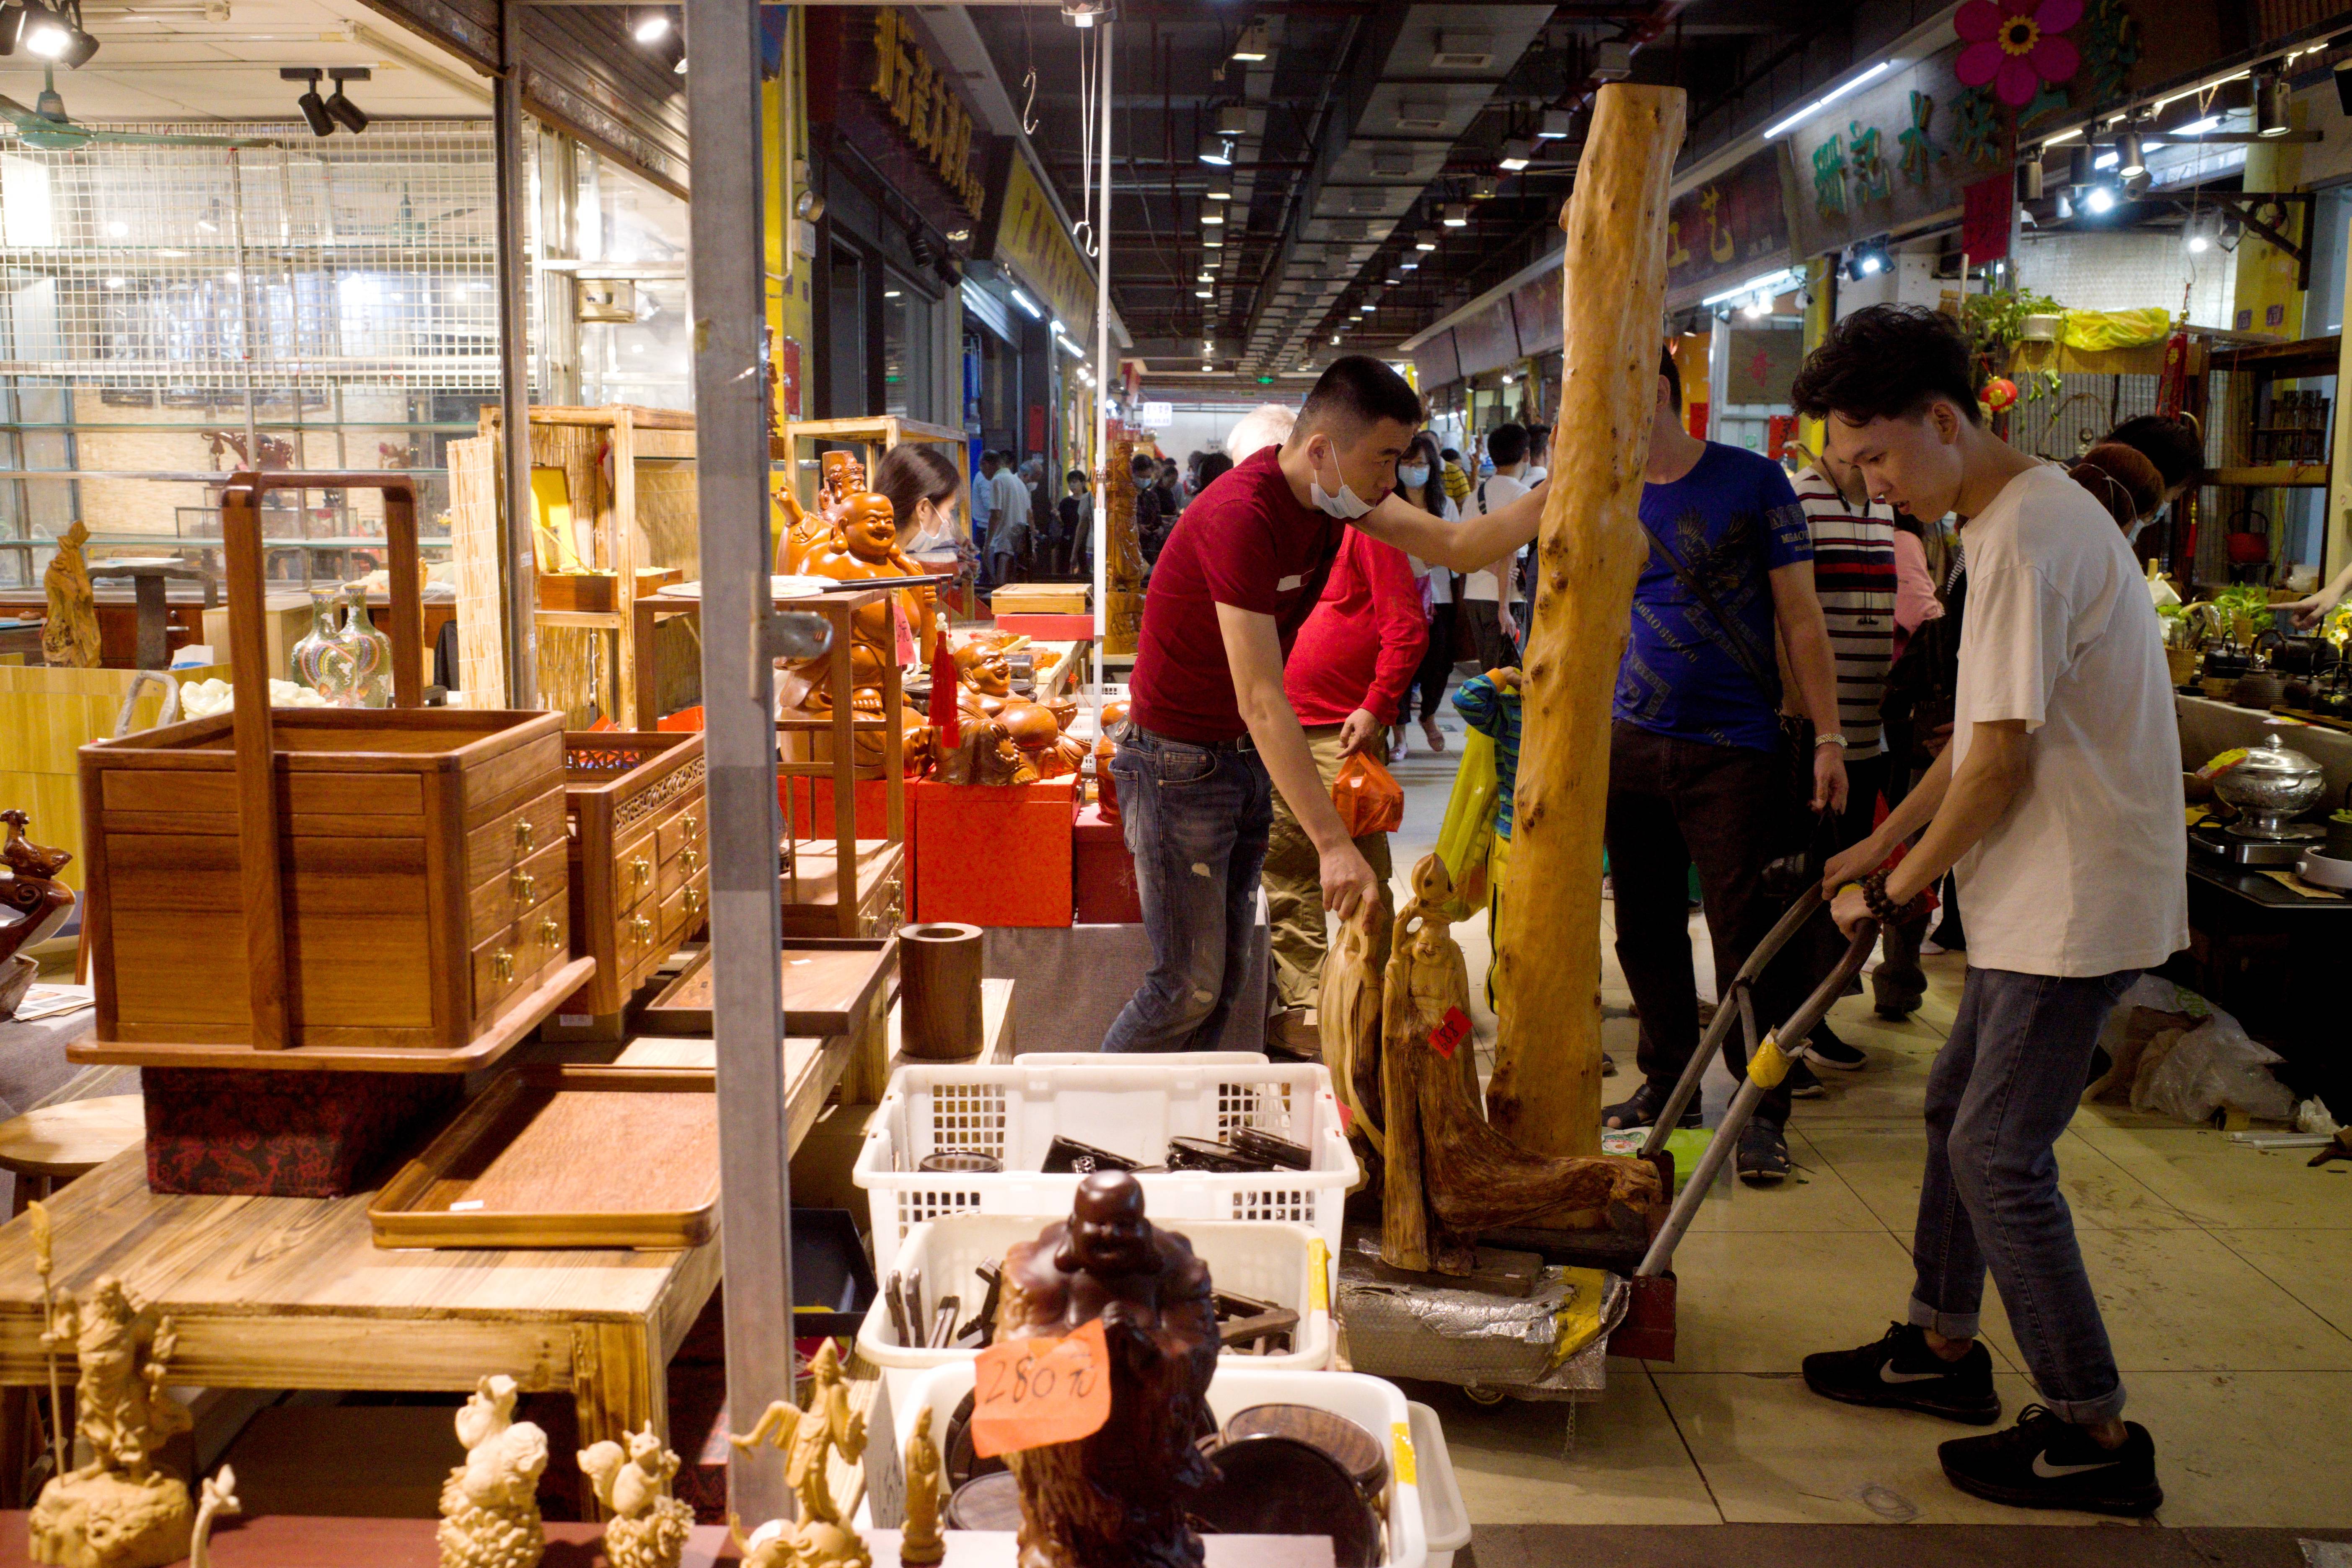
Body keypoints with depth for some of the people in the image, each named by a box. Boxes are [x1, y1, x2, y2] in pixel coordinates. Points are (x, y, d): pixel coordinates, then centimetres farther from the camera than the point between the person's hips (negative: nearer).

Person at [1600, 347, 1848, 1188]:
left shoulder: (1752, 483, -3)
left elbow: (1801, 619, -3)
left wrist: (1828, 737, -7)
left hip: (1733, 749, -4)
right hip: (1633, 743, 5)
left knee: (1744, 933, -5)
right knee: (1647, 927, 11)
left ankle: (1762, 1110, 7)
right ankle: (1668, 1082, 26)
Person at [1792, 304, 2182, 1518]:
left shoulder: (2025, 533, -21)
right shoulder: (2023, 516, 13)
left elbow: (2000, 760, -23)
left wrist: (1894, 890, -10)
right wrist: (1880, 848, 18)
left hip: (2077, 903, -10)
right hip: (2042, 895, 10)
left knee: (1997, 1154, -5)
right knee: (1958, 1107, 18)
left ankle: (2095, 1438, 7)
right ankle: (1944, 1348, 33)